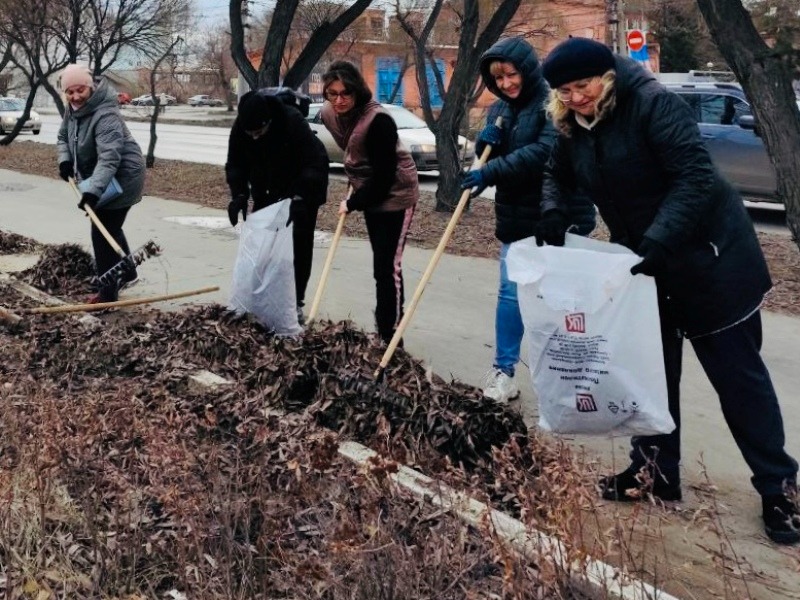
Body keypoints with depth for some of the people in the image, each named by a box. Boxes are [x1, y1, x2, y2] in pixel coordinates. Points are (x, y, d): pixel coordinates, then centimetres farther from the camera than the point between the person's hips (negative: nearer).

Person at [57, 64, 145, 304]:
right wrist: (65, 160, -4)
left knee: (103, 233, -10)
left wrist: (93, 191, -50)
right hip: (100, 178, 10)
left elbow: (109, 158, -41)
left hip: (122, 178, -10)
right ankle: (127, 273, 41)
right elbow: (64, 136, 16)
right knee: (109, 228, 23)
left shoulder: (105, 115, -30)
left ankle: (108, 292, -2)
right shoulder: (73, 108, 0)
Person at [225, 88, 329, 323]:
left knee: (298, 246, -3)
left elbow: (315, 163, -34)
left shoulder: (294, 122, -34)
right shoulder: (240, 127, -20)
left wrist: (299, 198, -44)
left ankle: (296, 302, 4)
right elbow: (235, 164, -8)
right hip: (266, 193, 5)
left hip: (302, 192, -4)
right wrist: (239, 194, -24)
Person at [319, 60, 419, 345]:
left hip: (396, 194, -8)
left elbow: (384, 175, -26)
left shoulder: (378, 120, -28)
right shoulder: (330, 113, -5)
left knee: (388, 266, -9)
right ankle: (382, 327, 25)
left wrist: (353, 203, -18)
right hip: (371, 193, 8)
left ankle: (391, 334, -4)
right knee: (381, 264, 15)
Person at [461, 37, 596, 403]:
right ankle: (503, 369, 15)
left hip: (561, 218, -6)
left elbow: (544, 153, -26)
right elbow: (493, 161, 14)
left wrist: (491, 172, -27)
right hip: (518, 218, 6)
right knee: (510, 292, 6)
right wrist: (485, 144, -10)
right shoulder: (500, 109, 10)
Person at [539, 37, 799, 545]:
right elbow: (557, 174, 13)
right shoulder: (572, 126, 0)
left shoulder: (652, 103, -23)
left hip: (708, 256, -7)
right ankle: (655, 471, 25)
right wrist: (553, 212, -10)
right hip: (645, 262, 7)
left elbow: (695, 176, -29)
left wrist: (659, 241, -37)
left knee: (737, 373, -2)